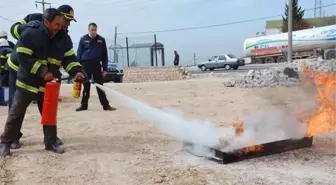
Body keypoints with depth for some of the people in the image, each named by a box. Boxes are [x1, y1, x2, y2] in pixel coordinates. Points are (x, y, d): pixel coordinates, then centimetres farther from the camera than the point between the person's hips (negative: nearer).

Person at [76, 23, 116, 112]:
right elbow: (79, 54, 3)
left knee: (100, 85, 2)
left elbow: (104, 55, 6)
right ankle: (84, 105, 15)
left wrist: (105, 69, 2)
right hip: (86, 65, 0)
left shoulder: (101, 40, 5)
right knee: (86, 86, 7)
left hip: (97, 65, 0)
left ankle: (106, 105, 4)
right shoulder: (83, 39, 2)